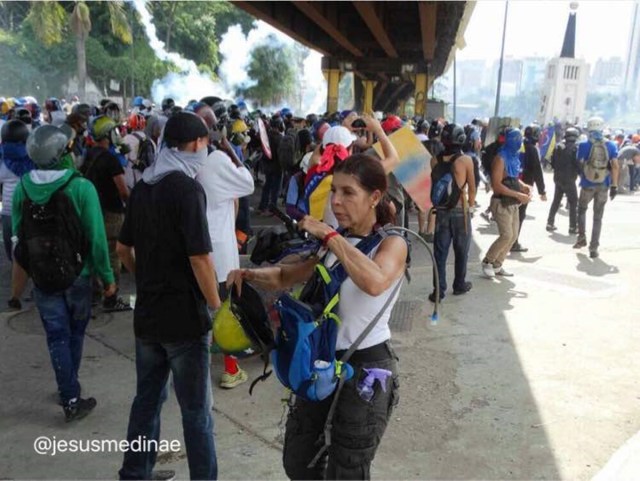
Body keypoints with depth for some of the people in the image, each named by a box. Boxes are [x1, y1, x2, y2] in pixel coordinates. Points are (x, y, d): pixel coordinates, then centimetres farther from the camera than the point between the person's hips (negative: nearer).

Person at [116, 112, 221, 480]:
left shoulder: (143, 187, 7)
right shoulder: (188, 188, -17)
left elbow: (124, 248, 15)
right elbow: (200, 259, -22)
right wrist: (216, 307, -11)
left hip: (147, 314, 8)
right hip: (184, 317, -7)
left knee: (148, 398, 21)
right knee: (196, 409, 7)